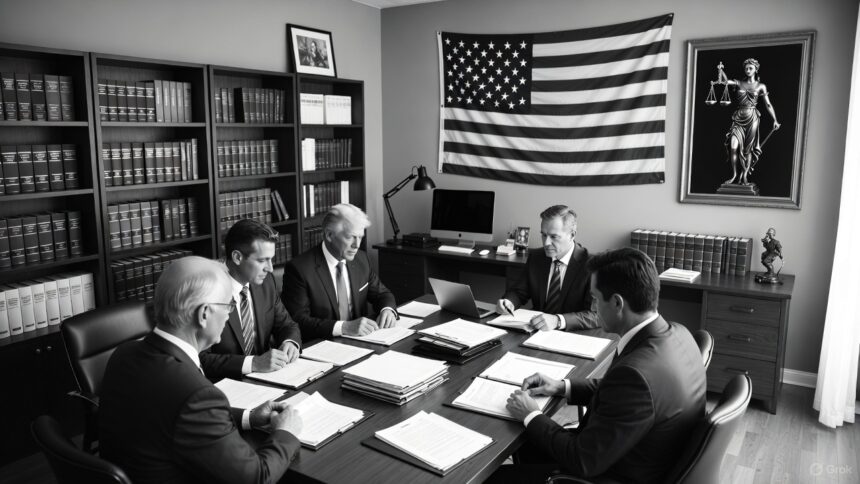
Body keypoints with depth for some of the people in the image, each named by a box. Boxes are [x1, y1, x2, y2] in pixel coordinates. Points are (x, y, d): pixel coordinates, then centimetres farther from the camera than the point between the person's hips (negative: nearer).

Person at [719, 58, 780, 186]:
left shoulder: (760, 86, 6)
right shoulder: (739, 83, 9)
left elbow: (768, 105, 7)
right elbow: (724, 81, -7)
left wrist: (775, 120, 2)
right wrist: (720, 70, -24)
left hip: (752, 118, -1)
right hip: (739, 117, 1)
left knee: (748, 148, -1)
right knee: (733, 146, -12)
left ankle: (744, 176, 7)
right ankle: (735, 175, 0)